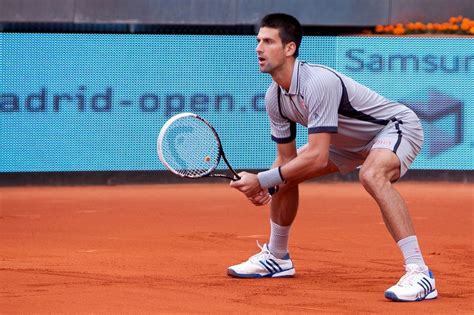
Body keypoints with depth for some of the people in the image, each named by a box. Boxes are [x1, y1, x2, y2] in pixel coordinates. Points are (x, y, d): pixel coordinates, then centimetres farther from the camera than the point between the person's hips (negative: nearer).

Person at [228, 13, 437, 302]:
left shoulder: (318, 82, -35)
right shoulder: (275, 97, -7)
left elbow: (317, 158, -38)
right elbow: (287, 156, 1)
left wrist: (262, 180, -34)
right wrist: (266, 186, -19)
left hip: (396, 126, -9)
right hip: (353, 141, 9)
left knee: (372, 175, -39)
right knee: (287, 174, 7)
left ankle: (418, 272, -41)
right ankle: (277, 258, 28)